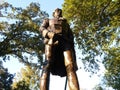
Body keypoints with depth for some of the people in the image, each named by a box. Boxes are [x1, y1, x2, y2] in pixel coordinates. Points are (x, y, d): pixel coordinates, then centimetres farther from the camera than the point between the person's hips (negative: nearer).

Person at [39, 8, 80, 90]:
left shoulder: (66, 23, 41)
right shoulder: (48, 20, 35)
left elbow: (70, 35, 26)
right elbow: (42, 29, 14)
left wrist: (72, 46, 4)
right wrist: (50, 34, -11)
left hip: (65, 42, 2)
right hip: (51, 41, -1)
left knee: (70, 67, -25)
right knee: (48, 65, -27)